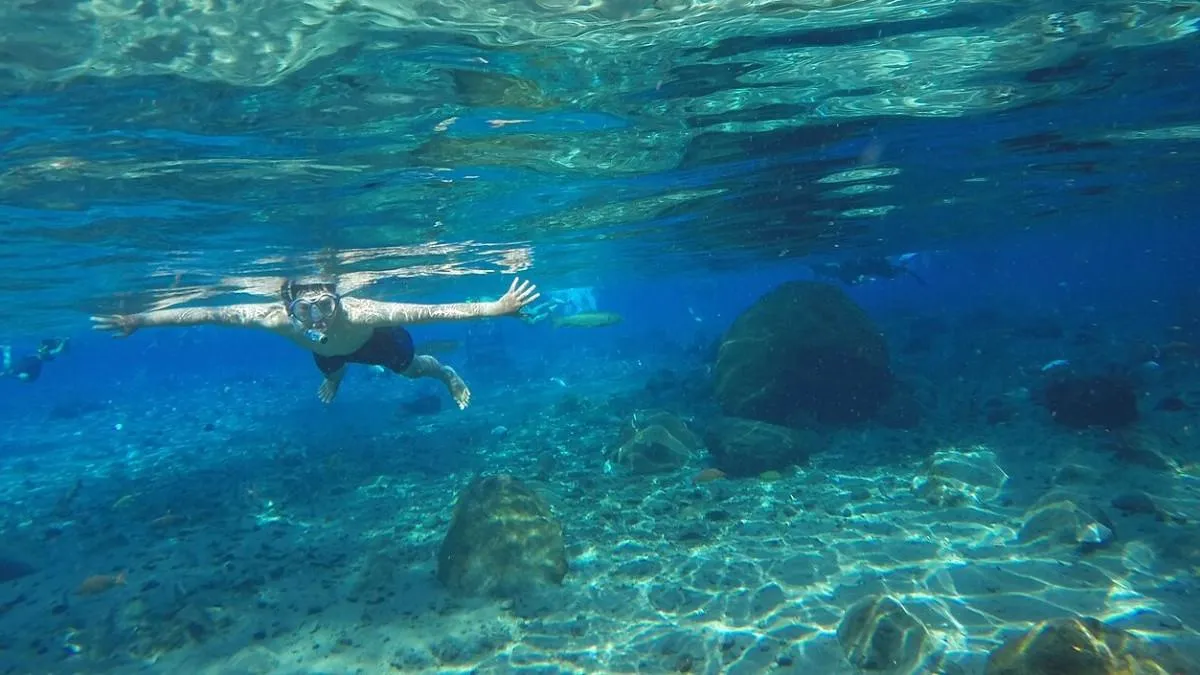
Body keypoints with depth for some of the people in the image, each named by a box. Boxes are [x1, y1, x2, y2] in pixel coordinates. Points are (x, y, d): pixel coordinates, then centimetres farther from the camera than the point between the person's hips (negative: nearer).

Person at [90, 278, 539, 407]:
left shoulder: (360, 314, -52)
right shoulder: (275, 318, -45)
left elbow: (429, 312, -55)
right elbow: (211, 314, -35)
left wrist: (496, 308, -60)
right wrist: (138, 320, -27)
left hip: (374, 339, -3)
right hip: (328, 352, 3)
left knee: (411, 368, 26)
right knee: (331, 369, 38)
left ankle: (447, 374, 60)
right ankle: (336, 378, 77)